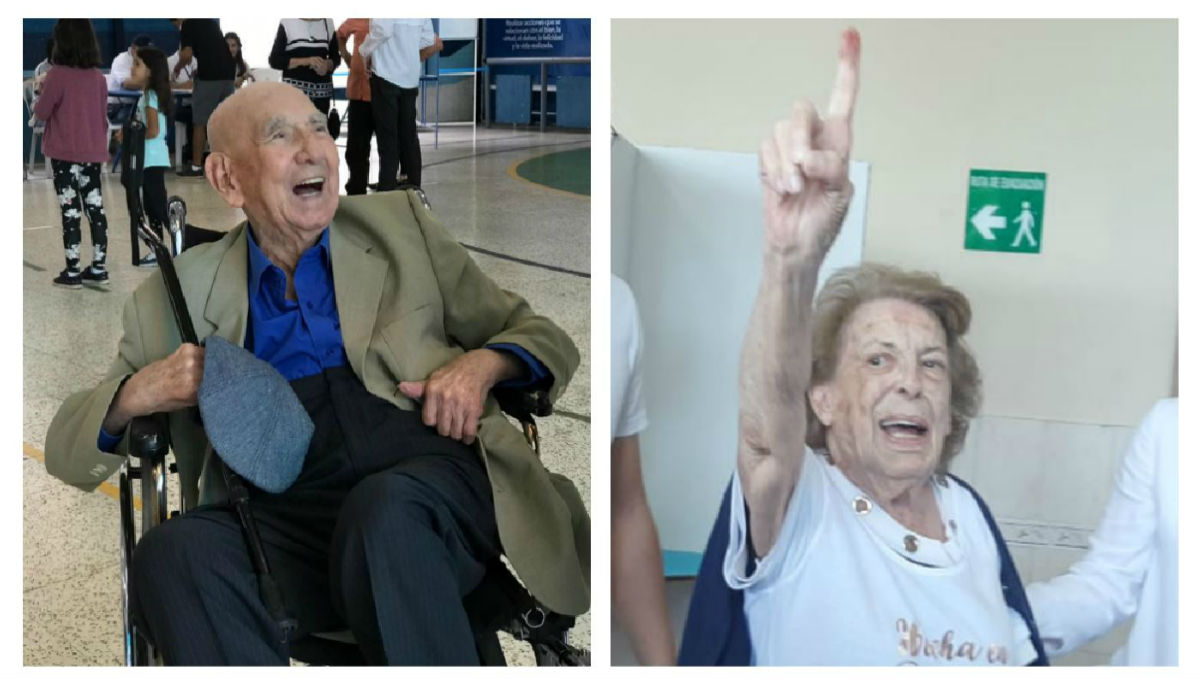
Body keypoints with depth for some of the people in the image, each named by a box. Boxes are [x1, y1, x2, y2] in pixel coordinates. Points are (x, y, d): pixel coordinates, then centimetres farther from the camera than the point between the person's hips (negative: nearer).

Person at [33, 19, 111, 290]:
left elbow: (41, 112, -5)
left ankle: (72, 272, 3)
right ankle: (99, 268, 12)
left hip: (65, 153, -5)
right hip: (93, 152, 5)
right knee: (95, 209, 8)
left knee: (70, 211, -1)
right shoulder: (98, 76, 2)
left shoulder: (58, 74, -13)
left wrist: (43, 90, 13)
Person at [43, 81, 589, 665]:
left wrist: (480, 365, -3)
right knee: (171, 550, -29)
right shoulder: (178, 296, 18)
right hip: (282, 519, 1)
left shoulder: (400, 224, 20)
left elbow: (542, 337, 21)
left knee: (382, 507, -34)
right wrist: (136, 394, -3)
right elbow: (66, 452, 19)